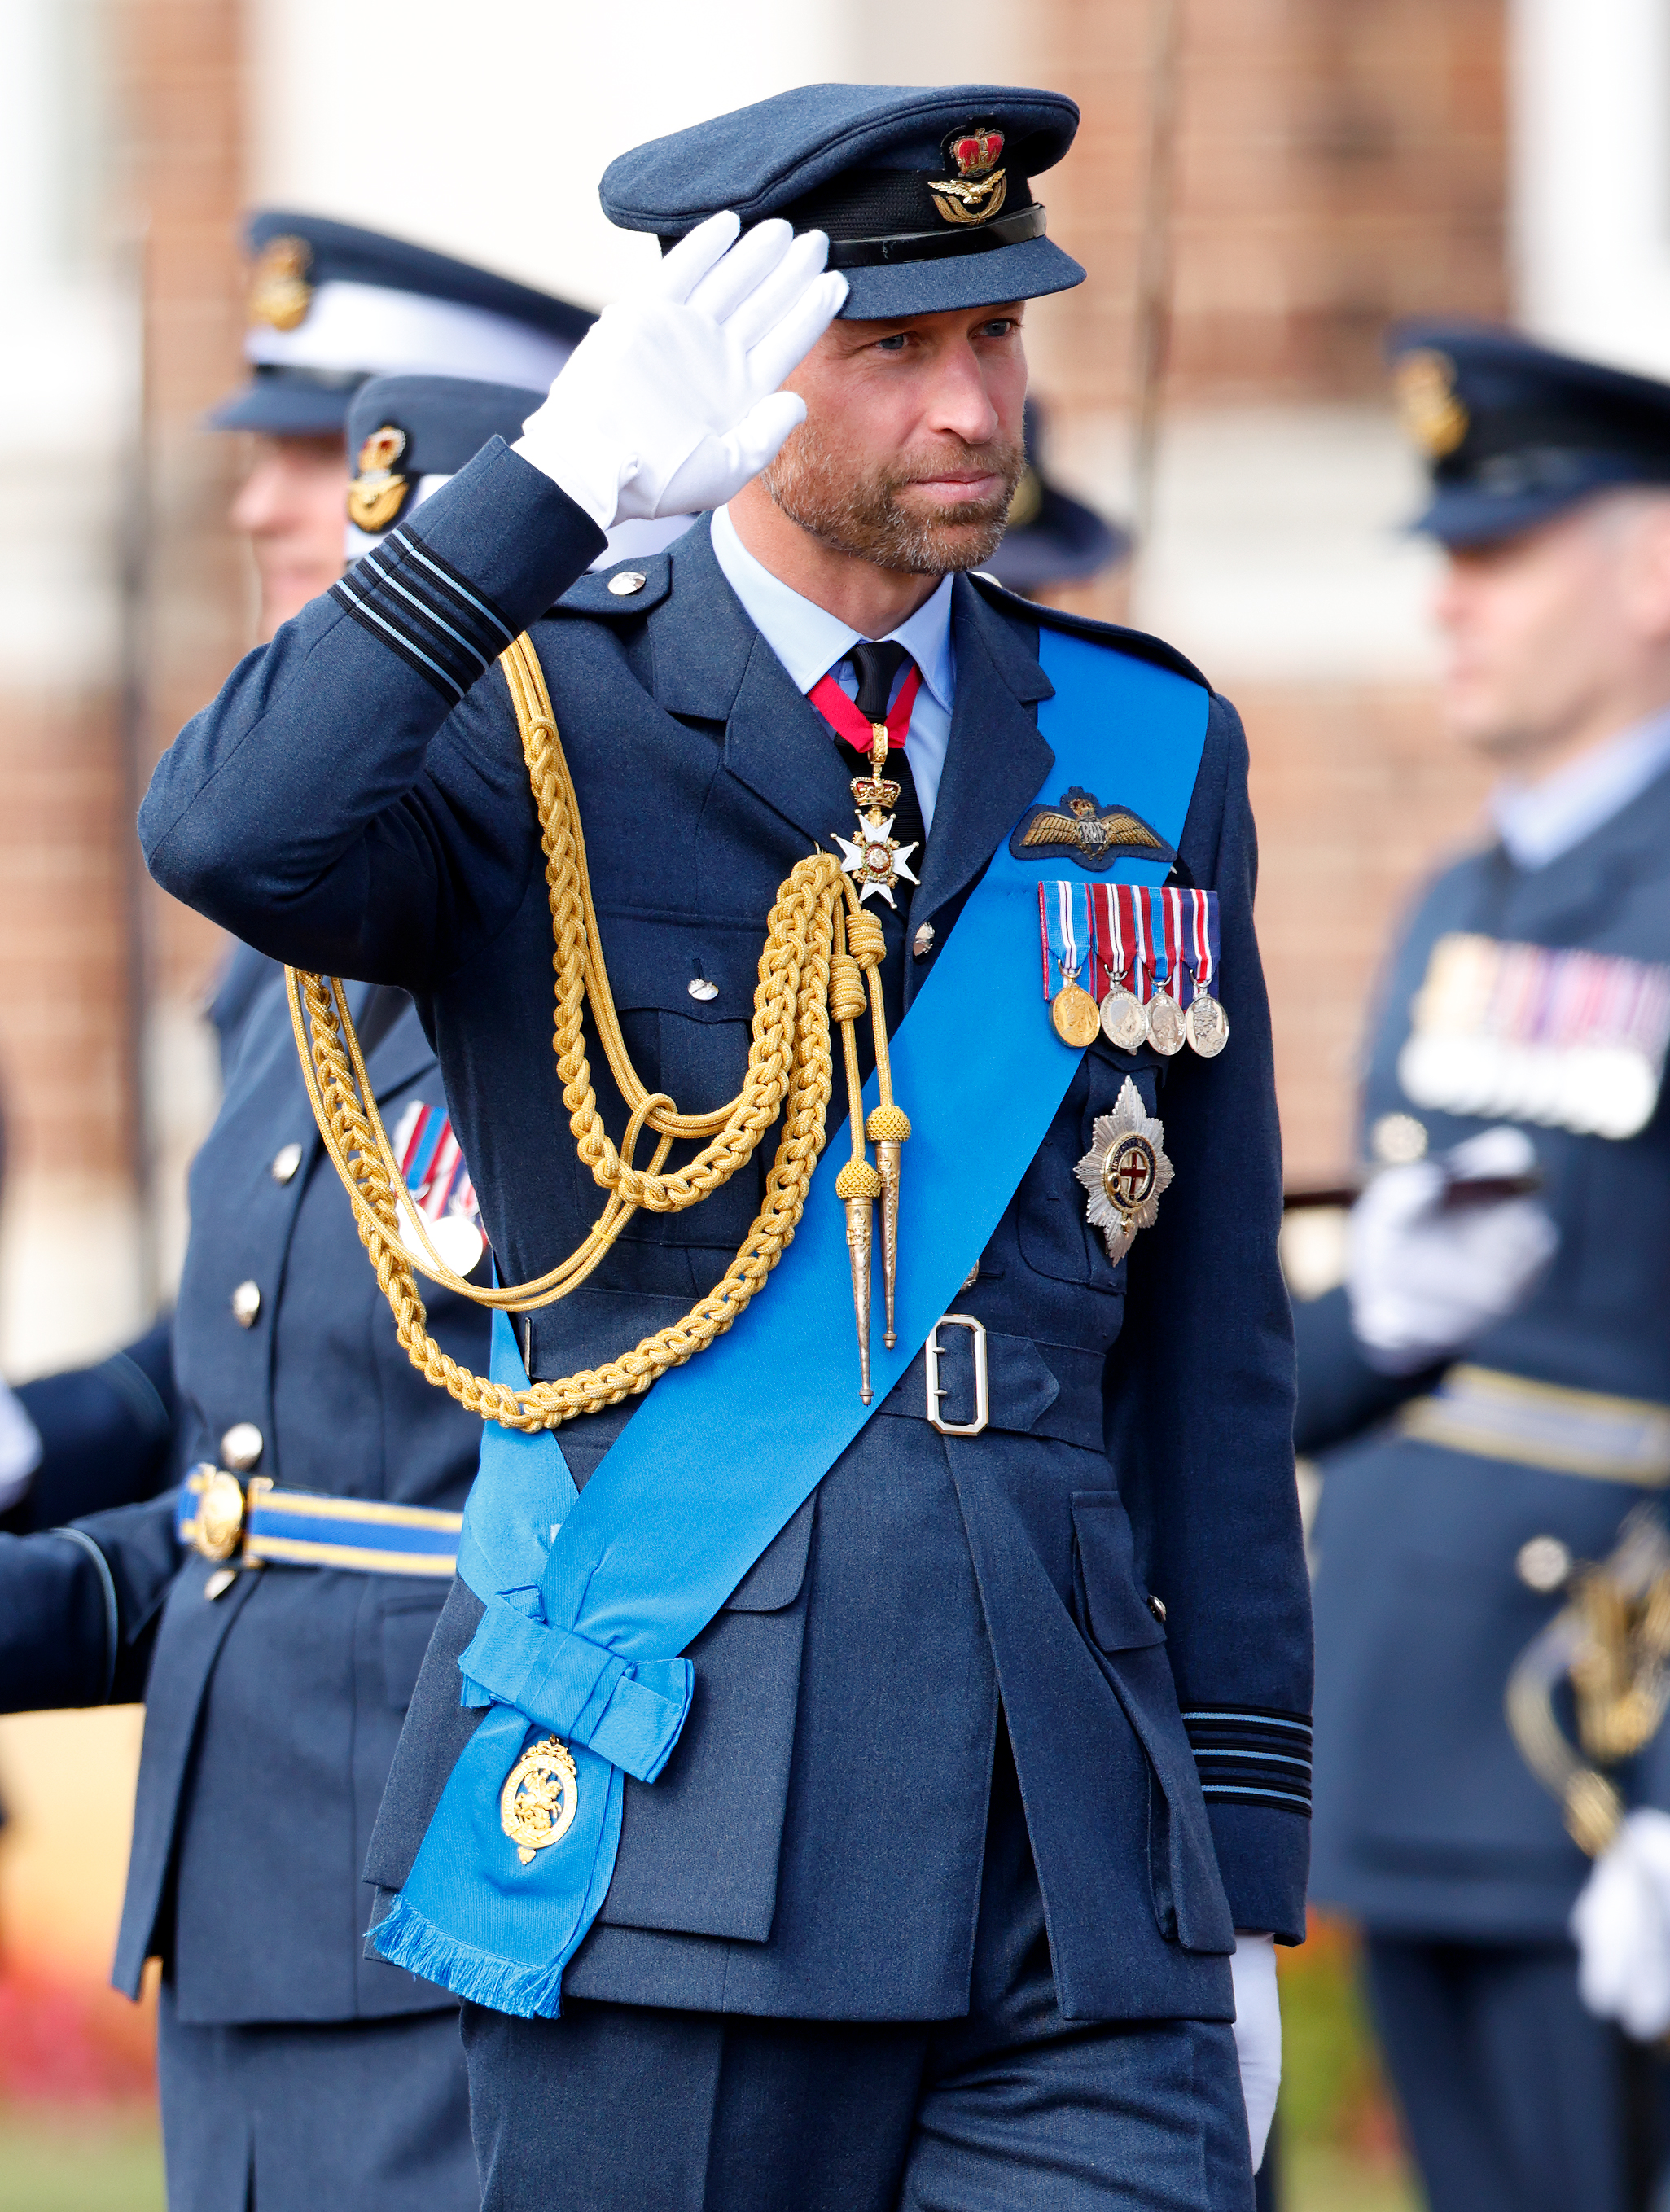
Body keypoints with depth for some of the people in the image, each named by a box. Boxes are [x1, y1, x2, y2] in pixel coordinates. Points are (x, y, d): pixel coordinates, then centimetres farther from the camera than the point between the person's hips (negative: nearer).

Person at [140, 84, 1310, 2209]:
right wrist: (565, 481, -31)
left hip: (1072, 1876, 3)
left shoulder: (1148, 756, 12)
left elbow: (1211, 1359, 15)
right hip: (668, 1854, -3)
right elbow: (228, 840, -24)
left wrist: (1242, 1885, 13)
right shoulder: (528, 736, 0)